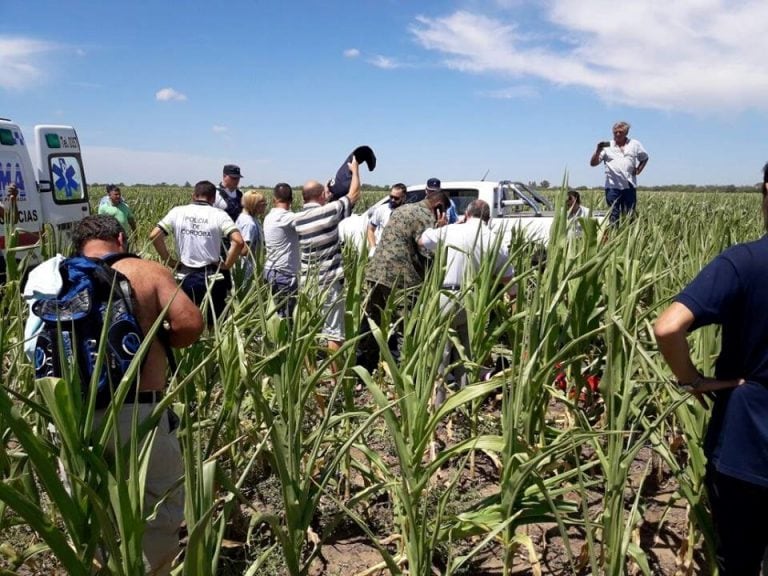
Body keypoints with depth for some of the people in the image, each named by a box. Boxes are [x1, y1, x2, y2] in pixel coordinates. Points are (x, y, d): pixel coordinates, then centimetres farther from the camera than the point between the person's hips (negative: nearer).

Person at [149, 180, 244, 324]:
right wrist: (227, 265, -7)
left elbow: (154, 236, -5)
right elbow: (238, 241, -19)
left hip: (185, 277, 2)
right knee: (213, 323, 9)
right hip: (212, 278, -2)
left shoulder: (177, 212, 1)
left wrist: (168, 260, 3)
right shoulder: (219, 215, -6)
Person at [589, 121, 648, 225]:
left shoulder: (635, 144, 12)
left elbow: (644, 158, 25)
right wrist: (598, 151, -15)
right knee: (613, 216, -3)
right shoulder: (607, 146, 6)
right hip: (612, 186, -2)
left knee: (629, 216, 5)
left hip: (629, 186, 2)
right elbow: (593, 163, 1)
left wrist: (638, 170, 9)